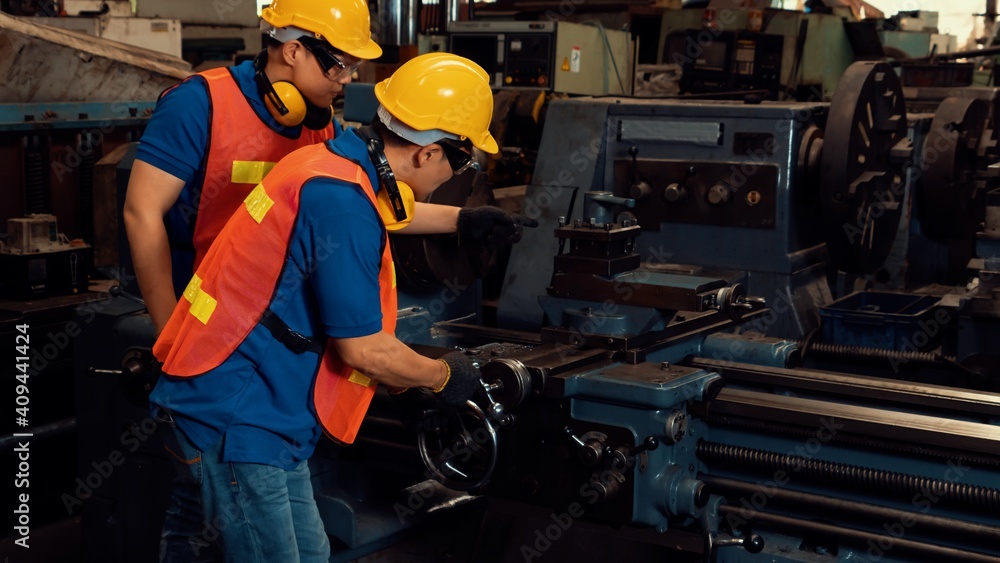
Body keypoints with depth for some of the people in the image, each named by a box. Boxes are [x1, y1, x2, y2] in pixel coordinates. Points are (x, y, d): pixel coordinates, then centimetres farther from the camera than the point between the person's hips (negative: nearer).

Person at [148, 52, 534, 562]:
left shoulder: (335, 162, 6)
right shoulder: (341, 200, -23)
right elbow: (363, 349, -19)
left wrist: (461, 220, 41)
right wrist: (443, 376, -2)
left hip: (261, 410, 10)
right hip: (238, 415, -10)